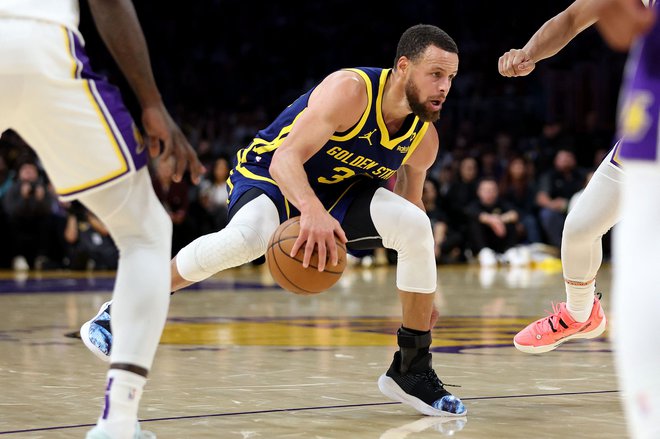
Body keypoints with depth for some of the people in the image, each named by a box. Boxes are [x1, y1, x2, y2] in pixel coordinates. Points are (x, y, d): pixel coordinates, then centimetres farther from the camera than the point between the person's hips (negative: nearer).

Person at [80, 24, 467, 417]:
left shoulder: (424, 139, -11)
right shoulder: (350, 91, -30)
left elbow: (409, 201, 8)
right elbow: (285, 158, -38)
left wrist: (424, 291, 12)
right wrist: (312, 212, -59)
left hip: (338, 191, 6)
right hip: (270, 174, -6)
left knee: (417, 225, -19)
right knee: (244, 240, -37)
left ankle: (412, 370, -4)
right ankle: (119, 315, -19)